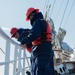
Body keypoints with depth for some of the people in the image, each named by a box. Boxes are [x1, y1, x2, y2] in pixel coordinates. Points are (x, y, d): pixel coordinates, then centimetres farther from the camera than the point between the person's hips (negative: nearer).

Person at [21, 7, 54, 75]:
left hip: (41, 52, -10)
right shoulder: (44, 23, 29)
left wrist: (23, 41, -10)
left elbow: (34, 34, -19)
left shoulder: (38, 22, -3)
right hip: (47, 51, 10)